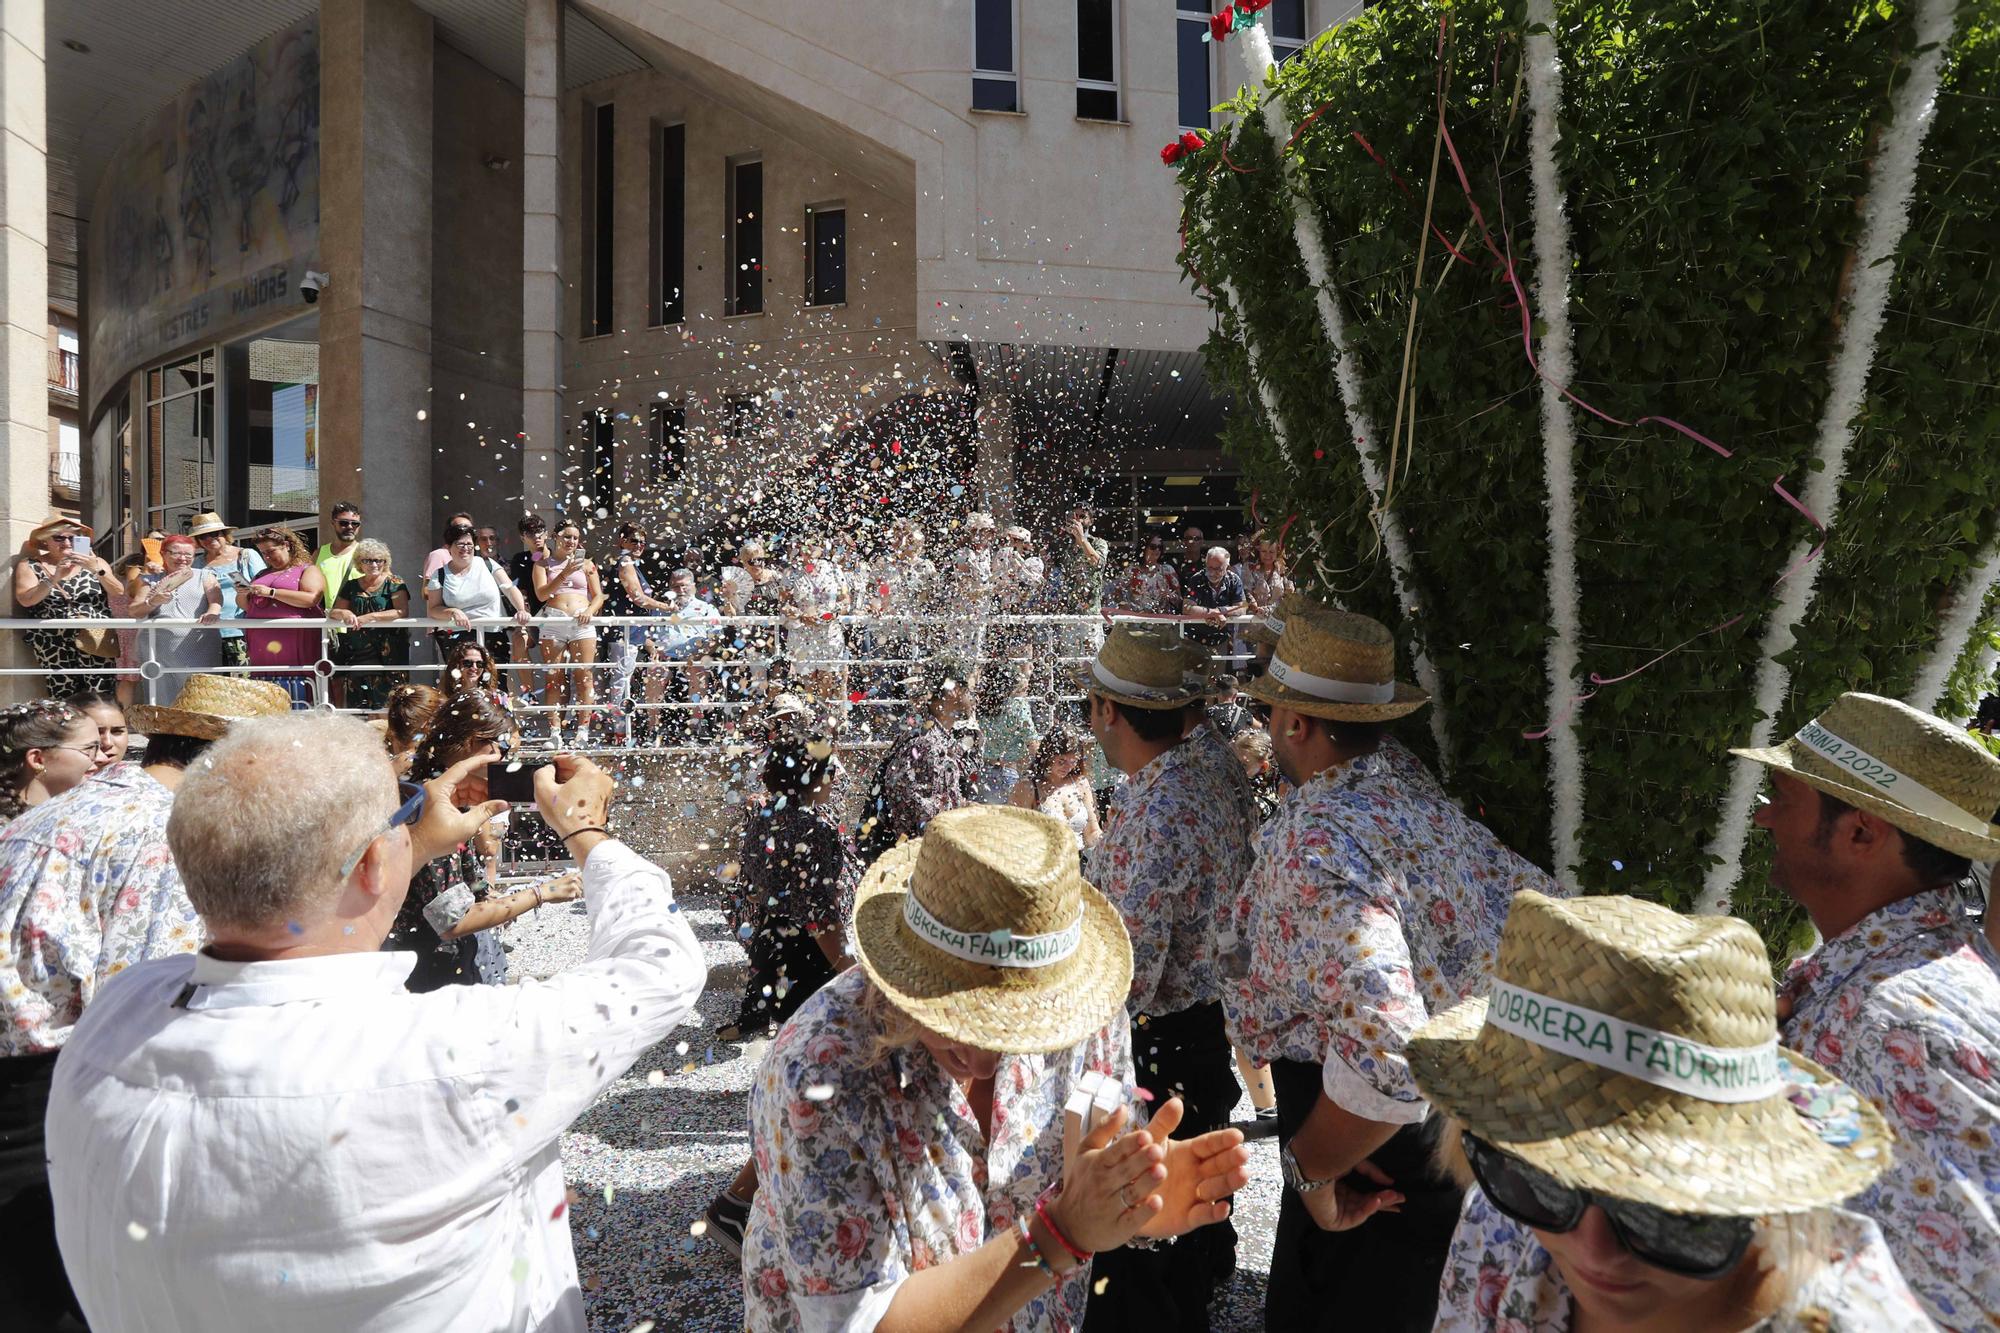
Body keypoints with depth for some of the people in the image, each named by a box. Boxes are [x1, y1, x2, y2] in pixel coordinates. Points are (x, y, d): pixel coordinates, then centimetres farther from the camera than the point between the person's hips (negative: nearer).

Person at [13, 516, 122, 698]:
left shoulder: (94, 562, 14)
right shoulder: (30, 565, 11)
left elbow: (119, 594, 2)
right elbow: (25, 600, -4)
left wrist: (97, 570, -13)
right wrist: (55, 578, -16)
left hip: (95, 637, 0)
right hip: (54, 642, 0)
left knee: (101, 698, -17)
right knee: (63, 698, -15)